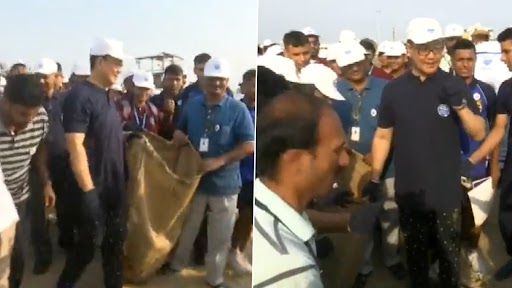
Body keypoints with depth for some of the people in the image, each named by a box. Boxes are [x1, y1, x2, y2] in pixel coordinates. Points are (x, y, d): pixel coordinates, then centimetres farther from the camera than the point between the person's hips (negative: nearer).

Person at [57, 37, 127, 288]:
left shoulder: (107, 97, 9)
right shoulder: (79, 96, -16)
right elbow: (75, 147, -22)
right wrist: (88, 190, -24)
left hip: (115, 186, 8)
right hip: (94, 187, -8)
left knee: (116, 239, 16)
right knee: (86, 246, 5)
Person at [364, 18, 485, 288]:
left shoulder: (455, 85, -5)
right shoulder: (393, 89, -3)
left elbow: (479, 133, -6)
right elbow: (383, 136, 3)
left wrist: (461, 105, -24)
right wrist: (375, 178, 1)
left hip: (447, 190, -1)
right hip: (408, 190, 1)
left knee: (449, 252, 15)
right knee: (415, 250, 19)